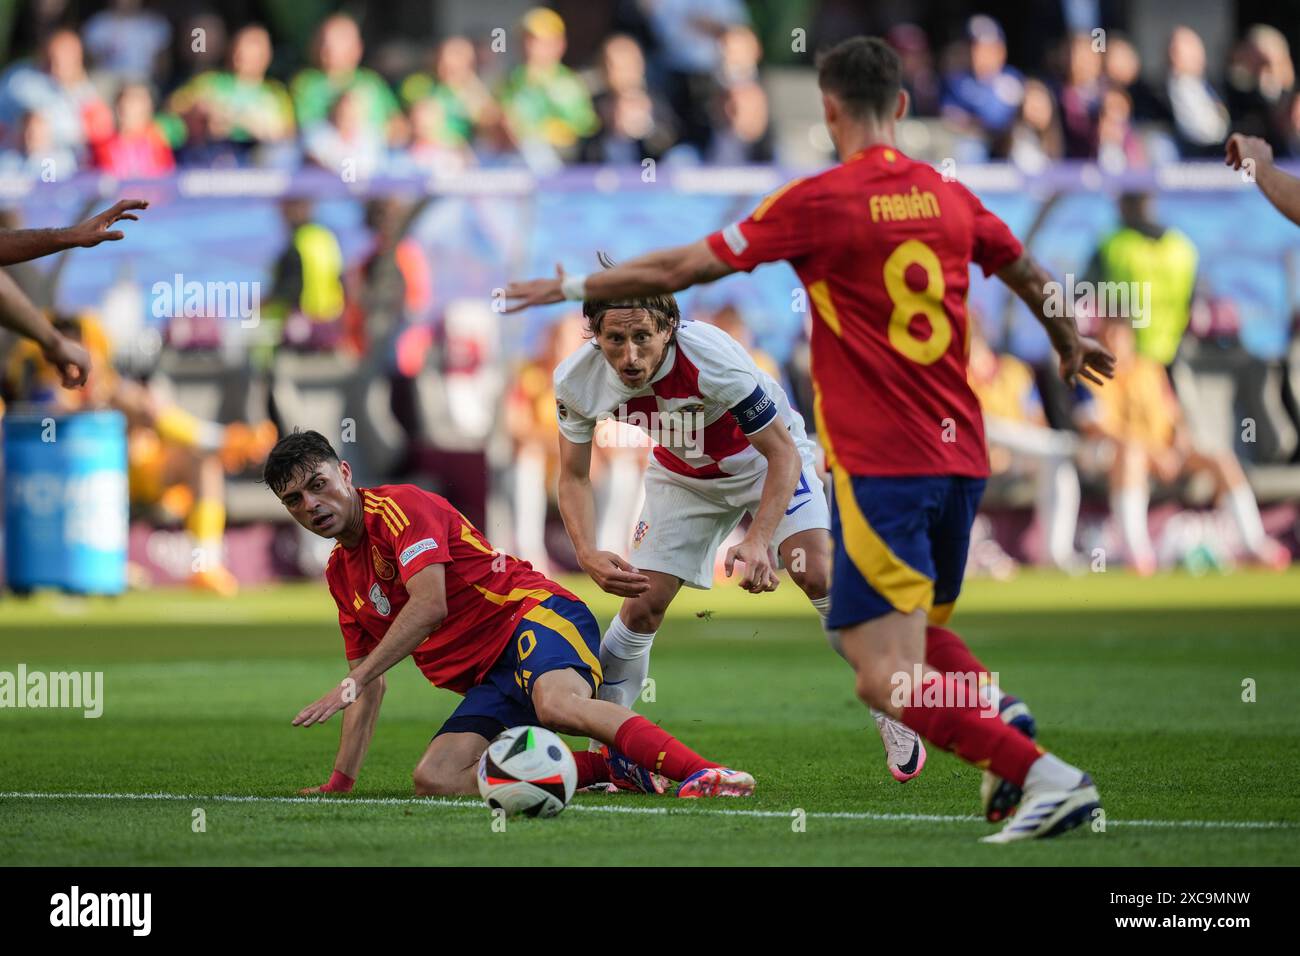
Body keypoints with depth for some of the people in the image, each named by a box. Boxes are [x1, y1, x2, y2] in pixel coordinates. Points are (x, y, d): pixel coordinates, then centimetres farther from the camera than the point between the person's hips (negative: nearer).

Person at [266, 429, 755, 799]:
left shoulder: (398, 506, -6)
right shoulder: (341, 574, 21)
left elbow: (428, 606, -20)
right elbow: (371, 686, 27)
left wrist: (350, 684, -22)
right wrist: (339, 780, 20)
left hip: (533, 615, -8)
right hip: (488, 678, 8)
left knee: (559, 705, -42)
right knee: (434, 779, -19)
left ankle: (703, 773, -51)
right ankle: (609, 768, -15)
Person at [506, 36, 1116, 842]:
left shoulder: (818, 202, -9)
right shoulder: (950, 197, 9)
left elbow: (681, 269, -3)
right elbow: (1028, 274, 28)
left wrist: (570, 286, 12)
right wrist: (1070, 343, 50)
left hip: (880, 466, -7)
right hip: (961, 454, 7)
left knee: (887, 679, -9)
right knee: (927, 631, 27)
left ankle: (1044, 775, -21)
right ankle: (1006, 730, 1)